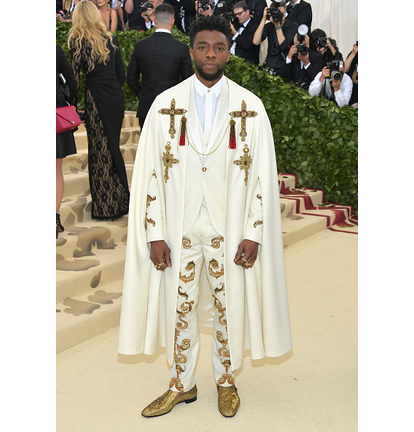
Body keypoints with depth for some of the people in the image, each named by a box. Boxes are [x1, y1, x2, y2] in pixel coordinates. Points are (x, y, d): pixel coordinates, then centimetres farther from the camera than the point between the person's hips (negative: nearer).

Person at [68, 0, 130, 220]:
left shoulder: (77, 40, -4)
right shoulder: (111, 39, 9)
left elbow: (75, 75, -9)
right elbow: (121, 73, 10)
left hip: (96, 97, -5)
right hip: (116, 96, 5)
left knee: (100, 150, 2)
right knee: (113, 146, 14)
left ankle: (106, 206, 9)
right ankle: (119, 201, 20)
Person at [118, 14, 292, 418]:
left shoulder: (250, 106, 0)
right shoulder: (165, 104, 1)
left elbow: (264, 174, -1)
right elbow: (149, 172, -1)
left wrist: (254, 233, -7)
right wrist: (154, 234, -6)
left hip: (230, 228, 0)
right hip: (179, 229, 1)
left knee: (227, 308, 10)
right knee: (178, 308, 10)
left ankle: (226, 381, 31)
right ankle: (181, 385, 29)